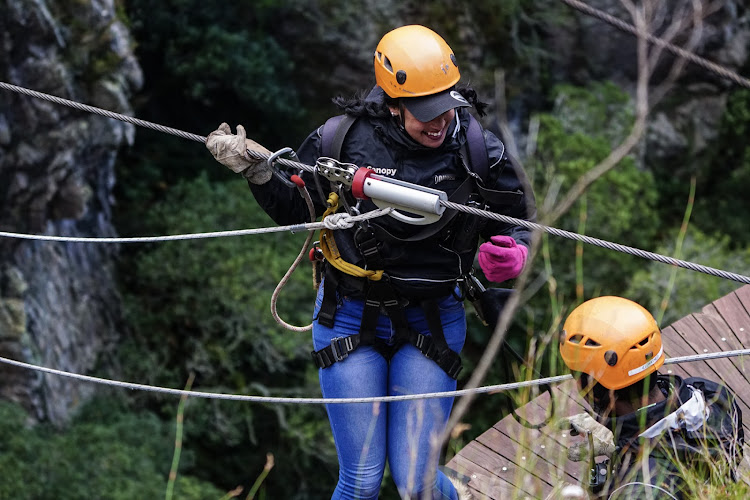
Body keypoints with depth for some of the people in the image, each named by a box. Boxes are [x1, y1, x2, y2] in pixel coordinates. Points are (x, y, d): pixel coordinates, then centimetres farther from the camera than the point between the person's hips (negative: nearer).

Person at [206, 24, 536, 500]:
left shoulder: (478, 151, -10)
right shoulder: (342, 141, -11)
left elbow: (517, 223, 3)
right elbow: (296, 212, 5)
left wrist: (513, 253, -20)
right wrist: (256, 170, -11)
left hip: (431, 321, 0)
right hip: (351, 317, 0)